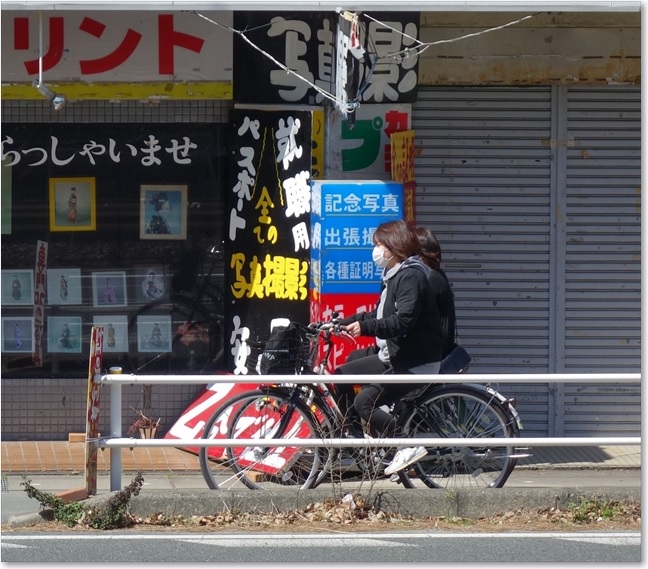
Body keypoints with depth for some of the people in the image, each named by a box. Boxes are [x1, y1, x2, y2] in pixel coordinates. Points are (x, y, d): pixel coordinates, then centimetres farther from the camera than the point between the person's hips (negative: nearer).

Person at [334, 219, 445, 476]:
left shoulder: (411, 276, -17)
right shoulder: (393, 275, 16)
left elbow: (403, 321, -28)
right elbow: (379, 315, 20)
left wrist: (365, 327, -31)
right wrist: (345, 322, 11)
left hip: (415, 364, -11)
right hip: (393, 358, 11)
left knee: (365, 401, -20)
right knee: (342, 375, 11)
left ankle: (408, 446, -15)